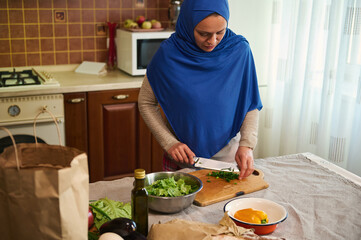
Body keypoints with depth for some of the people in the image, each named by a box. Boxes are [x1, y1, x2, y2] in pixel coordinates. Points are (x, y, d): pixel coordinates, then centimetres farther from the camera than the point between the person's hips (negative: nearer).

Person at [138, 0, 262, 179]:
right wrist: (169, 142, -13)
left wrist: (247, 144, -18)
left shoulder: (239, 51, -11)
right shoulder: (168, 54, -15)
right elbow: (146, 103, -5)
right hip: (182, 158, -1)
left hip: (228, 156, 1)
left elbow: (250, 104, -4)